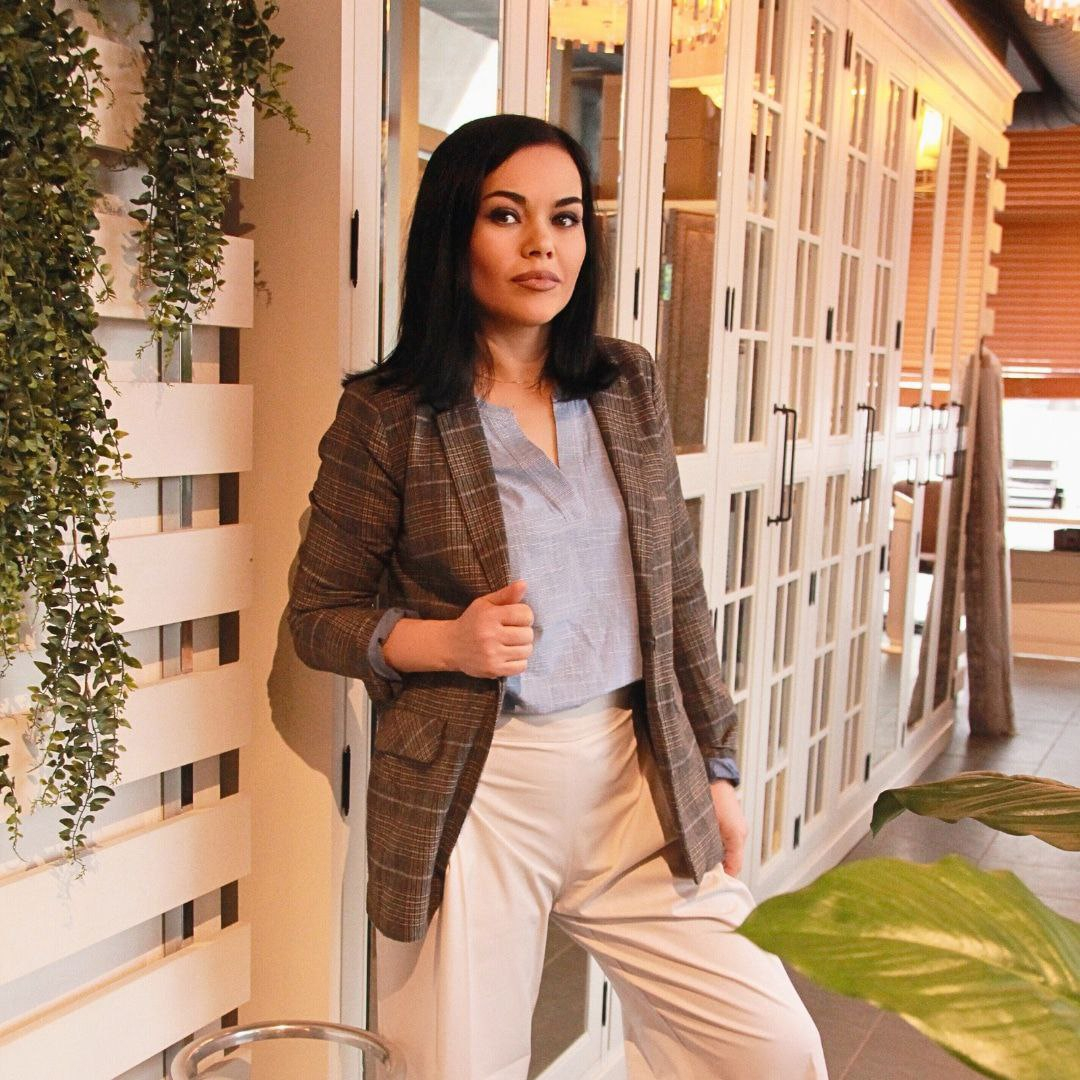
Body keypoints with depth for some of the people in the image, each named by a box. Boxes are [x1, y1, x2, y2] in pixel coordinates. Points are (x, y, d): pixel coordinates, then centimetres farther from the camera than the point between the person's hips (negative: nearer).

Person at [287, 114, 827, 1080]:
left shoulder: (630, 386, 6)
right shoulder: (387, 418, -6)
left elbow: (679, 590, 10)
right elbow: (317, 616, 1)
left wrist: (714, 767, 8)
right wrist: (444, 641, -17)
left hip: (635, 774, 4)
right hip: (472, 790, -3)